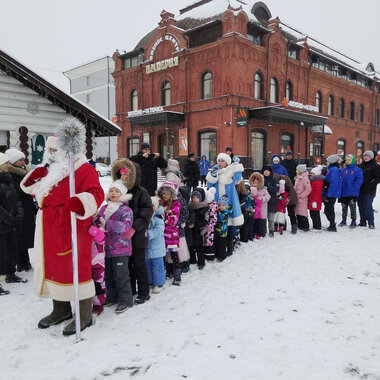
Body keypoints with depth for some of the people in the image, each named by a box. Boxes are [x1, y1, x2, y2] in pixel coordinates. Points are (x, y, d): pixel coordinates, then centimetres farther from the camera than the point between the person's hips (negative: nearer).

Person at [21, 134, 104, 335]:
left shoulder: (83, 169, -9)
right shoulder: (49, 170, 18)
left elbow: (96, 193, -20)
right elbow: (32, 189, 27)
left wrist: (79, 202, -40)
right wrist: (36, 176, 5)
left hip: (72, 228, -9)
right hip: (50, 230, 9)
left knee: (76, 268, -4)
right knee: (53, 267, 17)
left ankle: (84, 315, 10)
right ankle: (61, 309, 35)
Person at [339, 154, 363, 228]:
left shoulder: (358, 170, -6)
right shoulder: (342, 170, 9)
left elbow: (359, 181, -12)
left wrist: (353, 189, -19)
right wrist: (340, 189, -1)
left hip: (352, 194, -5)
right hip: (343, 193, 5)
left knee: (353, 208, 4)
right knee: (344, 208, 13)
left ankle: (353, 221, 14)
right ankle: (344, 220, 24)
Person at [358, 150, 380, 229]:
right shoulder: (360, 166, 13)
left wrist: (371, 184, -16)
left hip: (369, 191, -6)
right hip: (360, 190, 6)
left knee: (368, 206, -11)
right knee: (361, 206, 8)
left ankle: (371, 223, -2)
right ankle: (363, 222, 18)